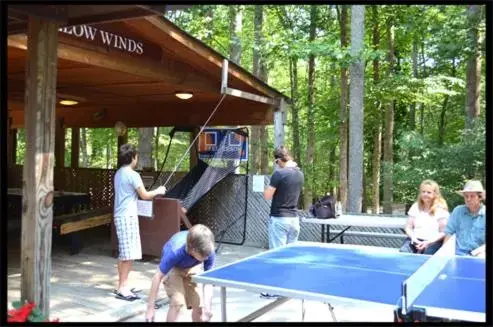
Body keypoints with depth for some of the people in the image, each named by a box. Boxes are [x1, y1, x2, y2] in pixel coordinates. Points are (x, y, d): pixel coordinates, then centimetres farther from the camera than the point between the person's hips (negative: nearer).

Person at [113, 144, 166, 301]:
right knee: (129, 254, -5)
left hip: (120, 215, 9)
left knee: (123, 253, 14)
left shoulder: (118, 174, 13)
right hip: (128, 216, -9)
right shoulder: (133, 175, -13)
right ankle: (122, 288, -2)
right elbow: (145, 195, -9)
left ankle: (121, 286, 20)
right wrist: (158, 191, 7)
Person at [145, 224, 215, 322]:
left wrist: (206, 306, -32)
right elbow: (158, 277, -29)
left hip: (193, 268, 3)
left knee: (199, 305, -4)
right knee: (177, 302, -21)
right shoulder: (174, 252, -42)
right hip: (173, 268, -3)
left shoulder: (209, 252, -33)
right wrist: (150, 307, -23)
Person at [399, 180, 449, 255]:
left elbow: (443, 232, -2)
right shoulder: (415, 206, 14)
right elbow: (408, 227, 13)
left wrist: (428, 242, -14)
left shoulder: (440, 209, 1)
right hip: (415, 240, 3)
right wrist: (414, 239, -7)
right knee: (403, 252, -28)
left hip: (433, 242, -3)